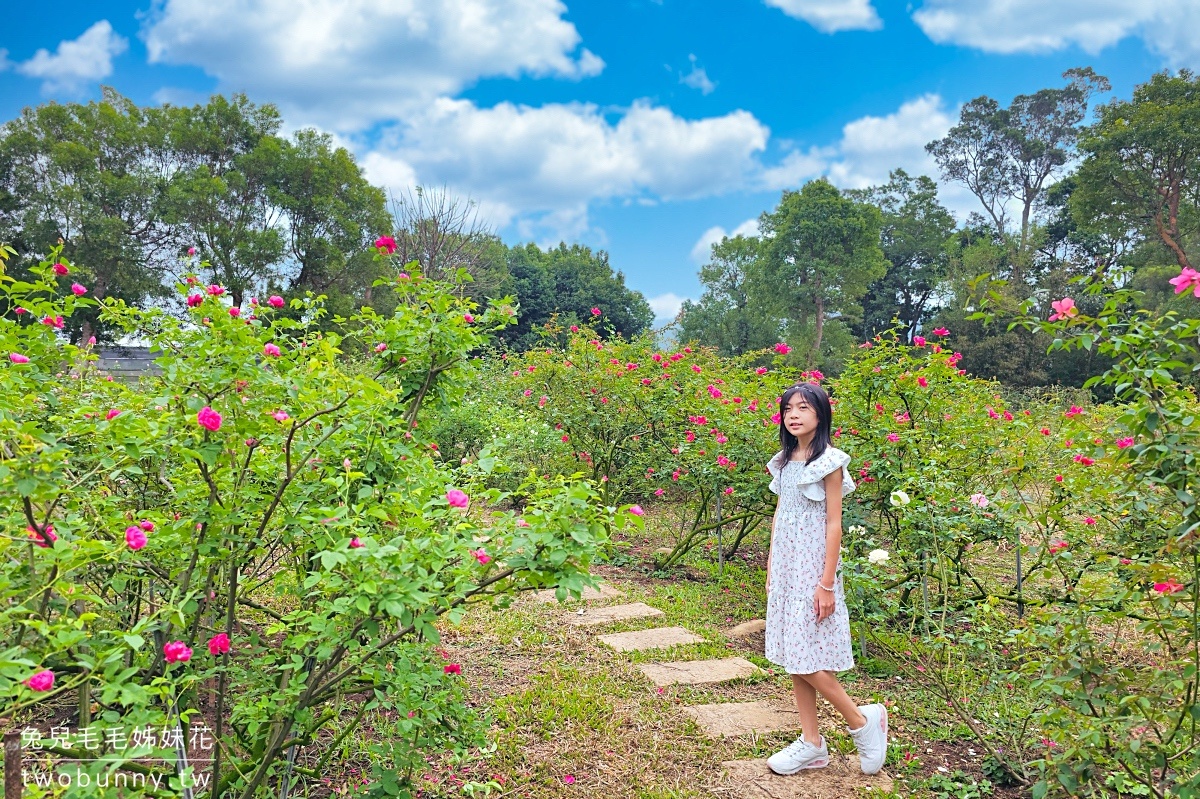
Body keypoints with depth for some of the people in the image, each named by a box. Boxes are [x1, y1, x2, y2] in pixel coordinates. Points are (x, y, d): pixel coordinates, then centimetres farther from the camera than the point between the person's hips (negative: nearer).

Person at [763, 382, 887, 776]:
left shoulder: (828, 461, -12)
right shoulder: (784, 461, 8)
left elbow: (833, 524, -14)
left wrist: (827, 583, -16)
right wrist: (771, 568, 13)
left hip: (812, 568, -7)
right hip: (785, 567, 7)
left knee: (806, 656, -6)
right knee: (792, 655, 9)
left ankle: (863, 721, 14)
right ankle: (811, 744, 20)